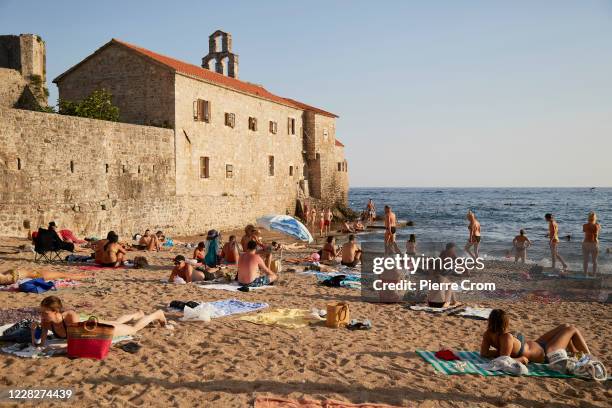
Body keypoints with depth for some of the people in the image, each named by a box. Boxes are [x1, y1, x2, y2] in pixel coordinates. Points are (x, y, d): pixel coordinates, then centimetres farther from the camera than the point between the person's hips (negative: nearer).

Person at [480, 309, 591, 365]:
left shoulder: (488, 334, -18)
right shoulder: (507, 338, -39)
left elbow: (484, 353, -12)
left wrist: (500, 351, -15)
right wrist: (521, 358, -29)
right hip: (545, 354, -9)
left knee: (565, 327, 25)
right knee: (572, 329, 9)